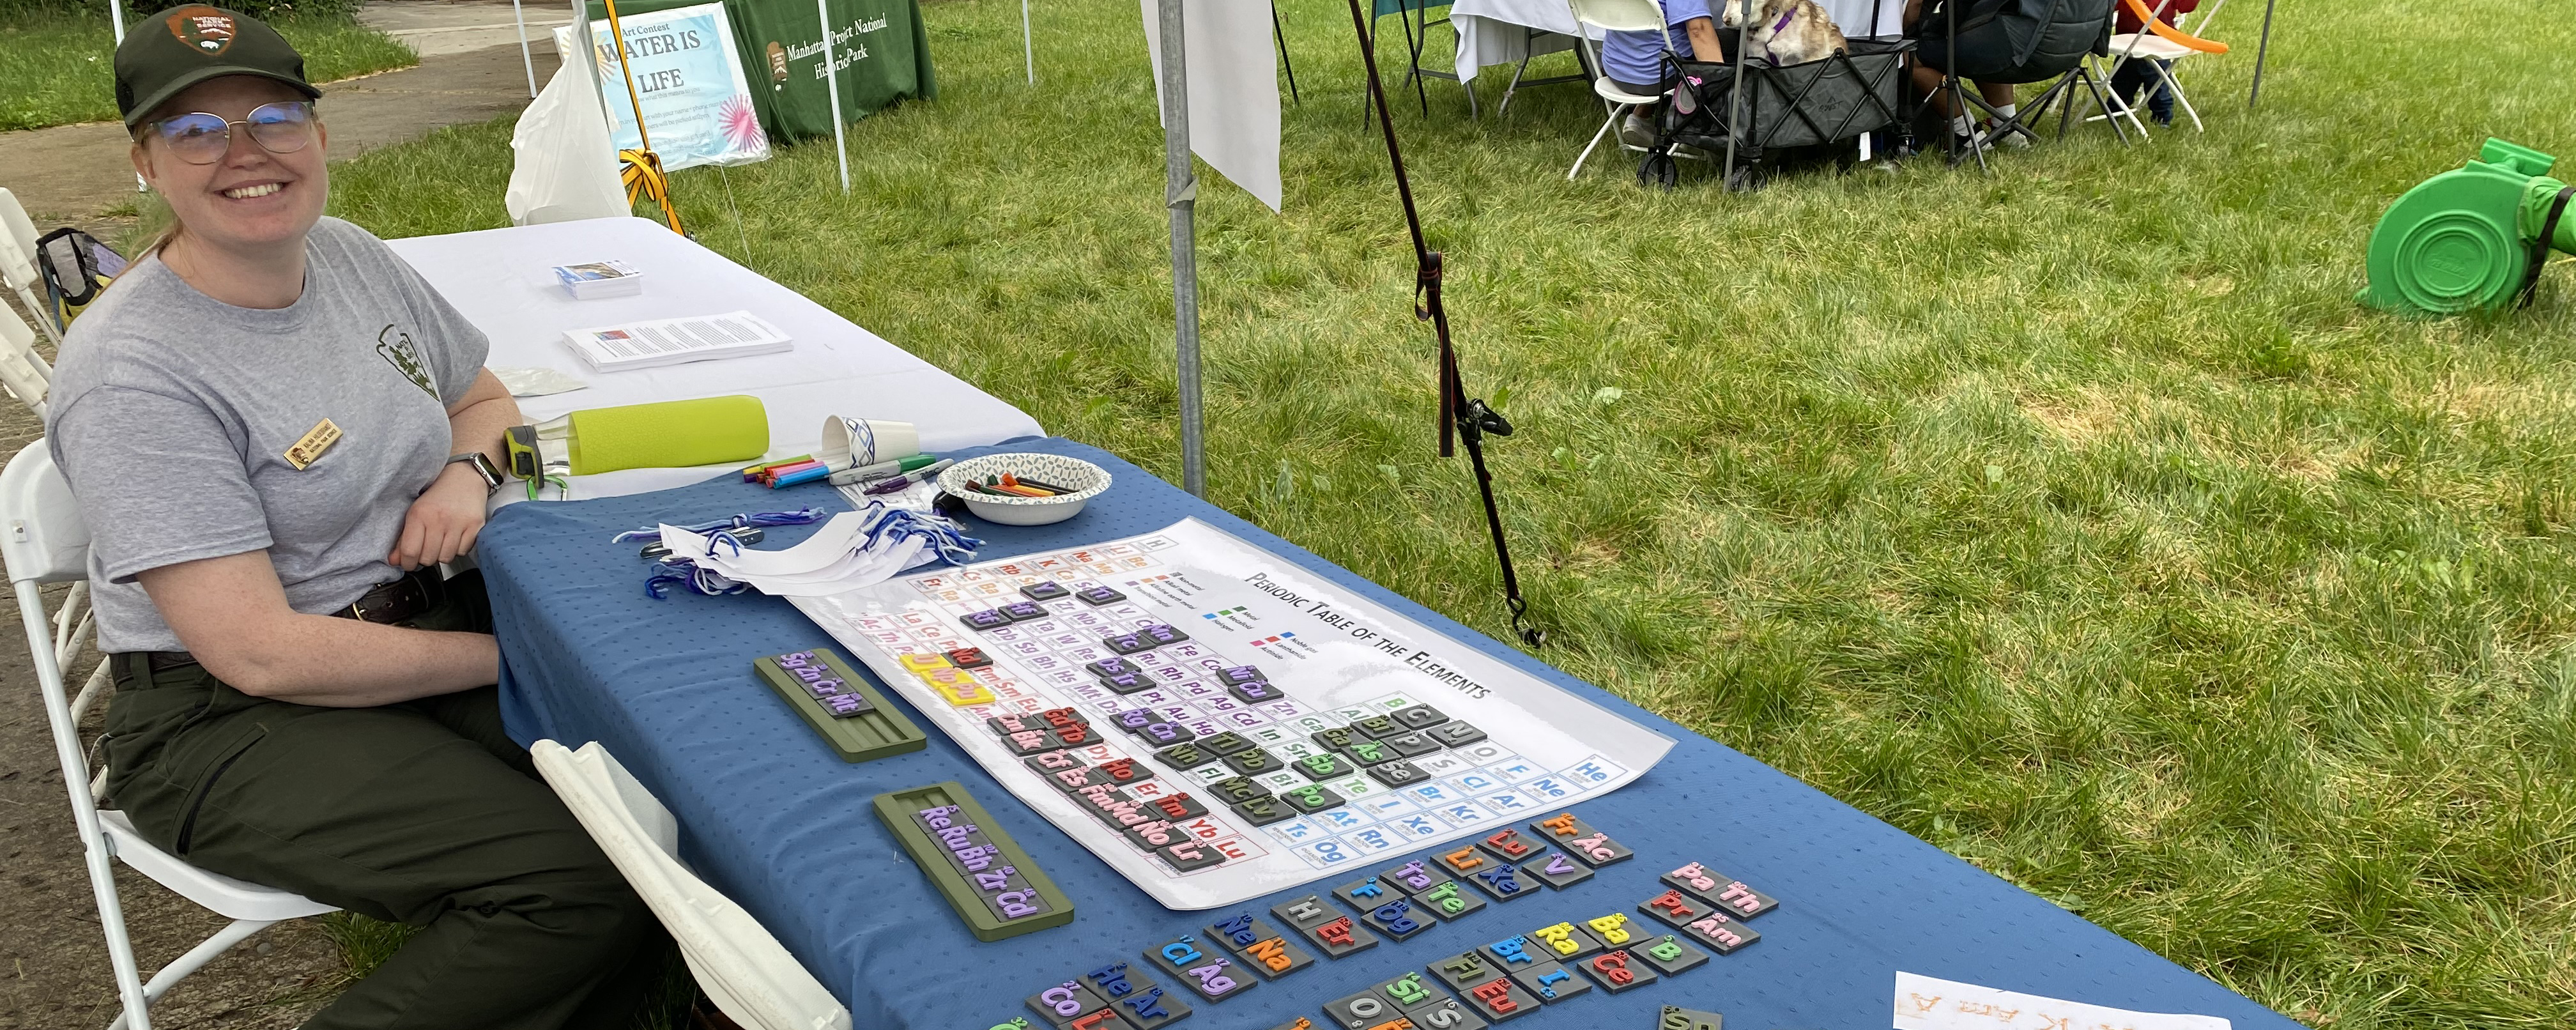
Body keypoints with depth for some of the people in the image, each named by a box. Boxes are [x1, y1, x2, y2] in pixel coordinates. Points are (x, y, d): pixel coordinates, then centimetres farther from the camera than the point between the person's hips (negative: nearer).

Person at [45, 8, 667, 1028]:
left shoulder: (351, 256, 4)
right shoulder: (131, 377, -18)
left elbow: (484, 399, 21)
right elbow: (259, 653, -21)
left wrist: (467, 471, -4)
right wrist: (510, 654, -16)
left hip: (416, 618, 7)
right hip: (231, 723, -7)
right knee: (577, 881, -26)